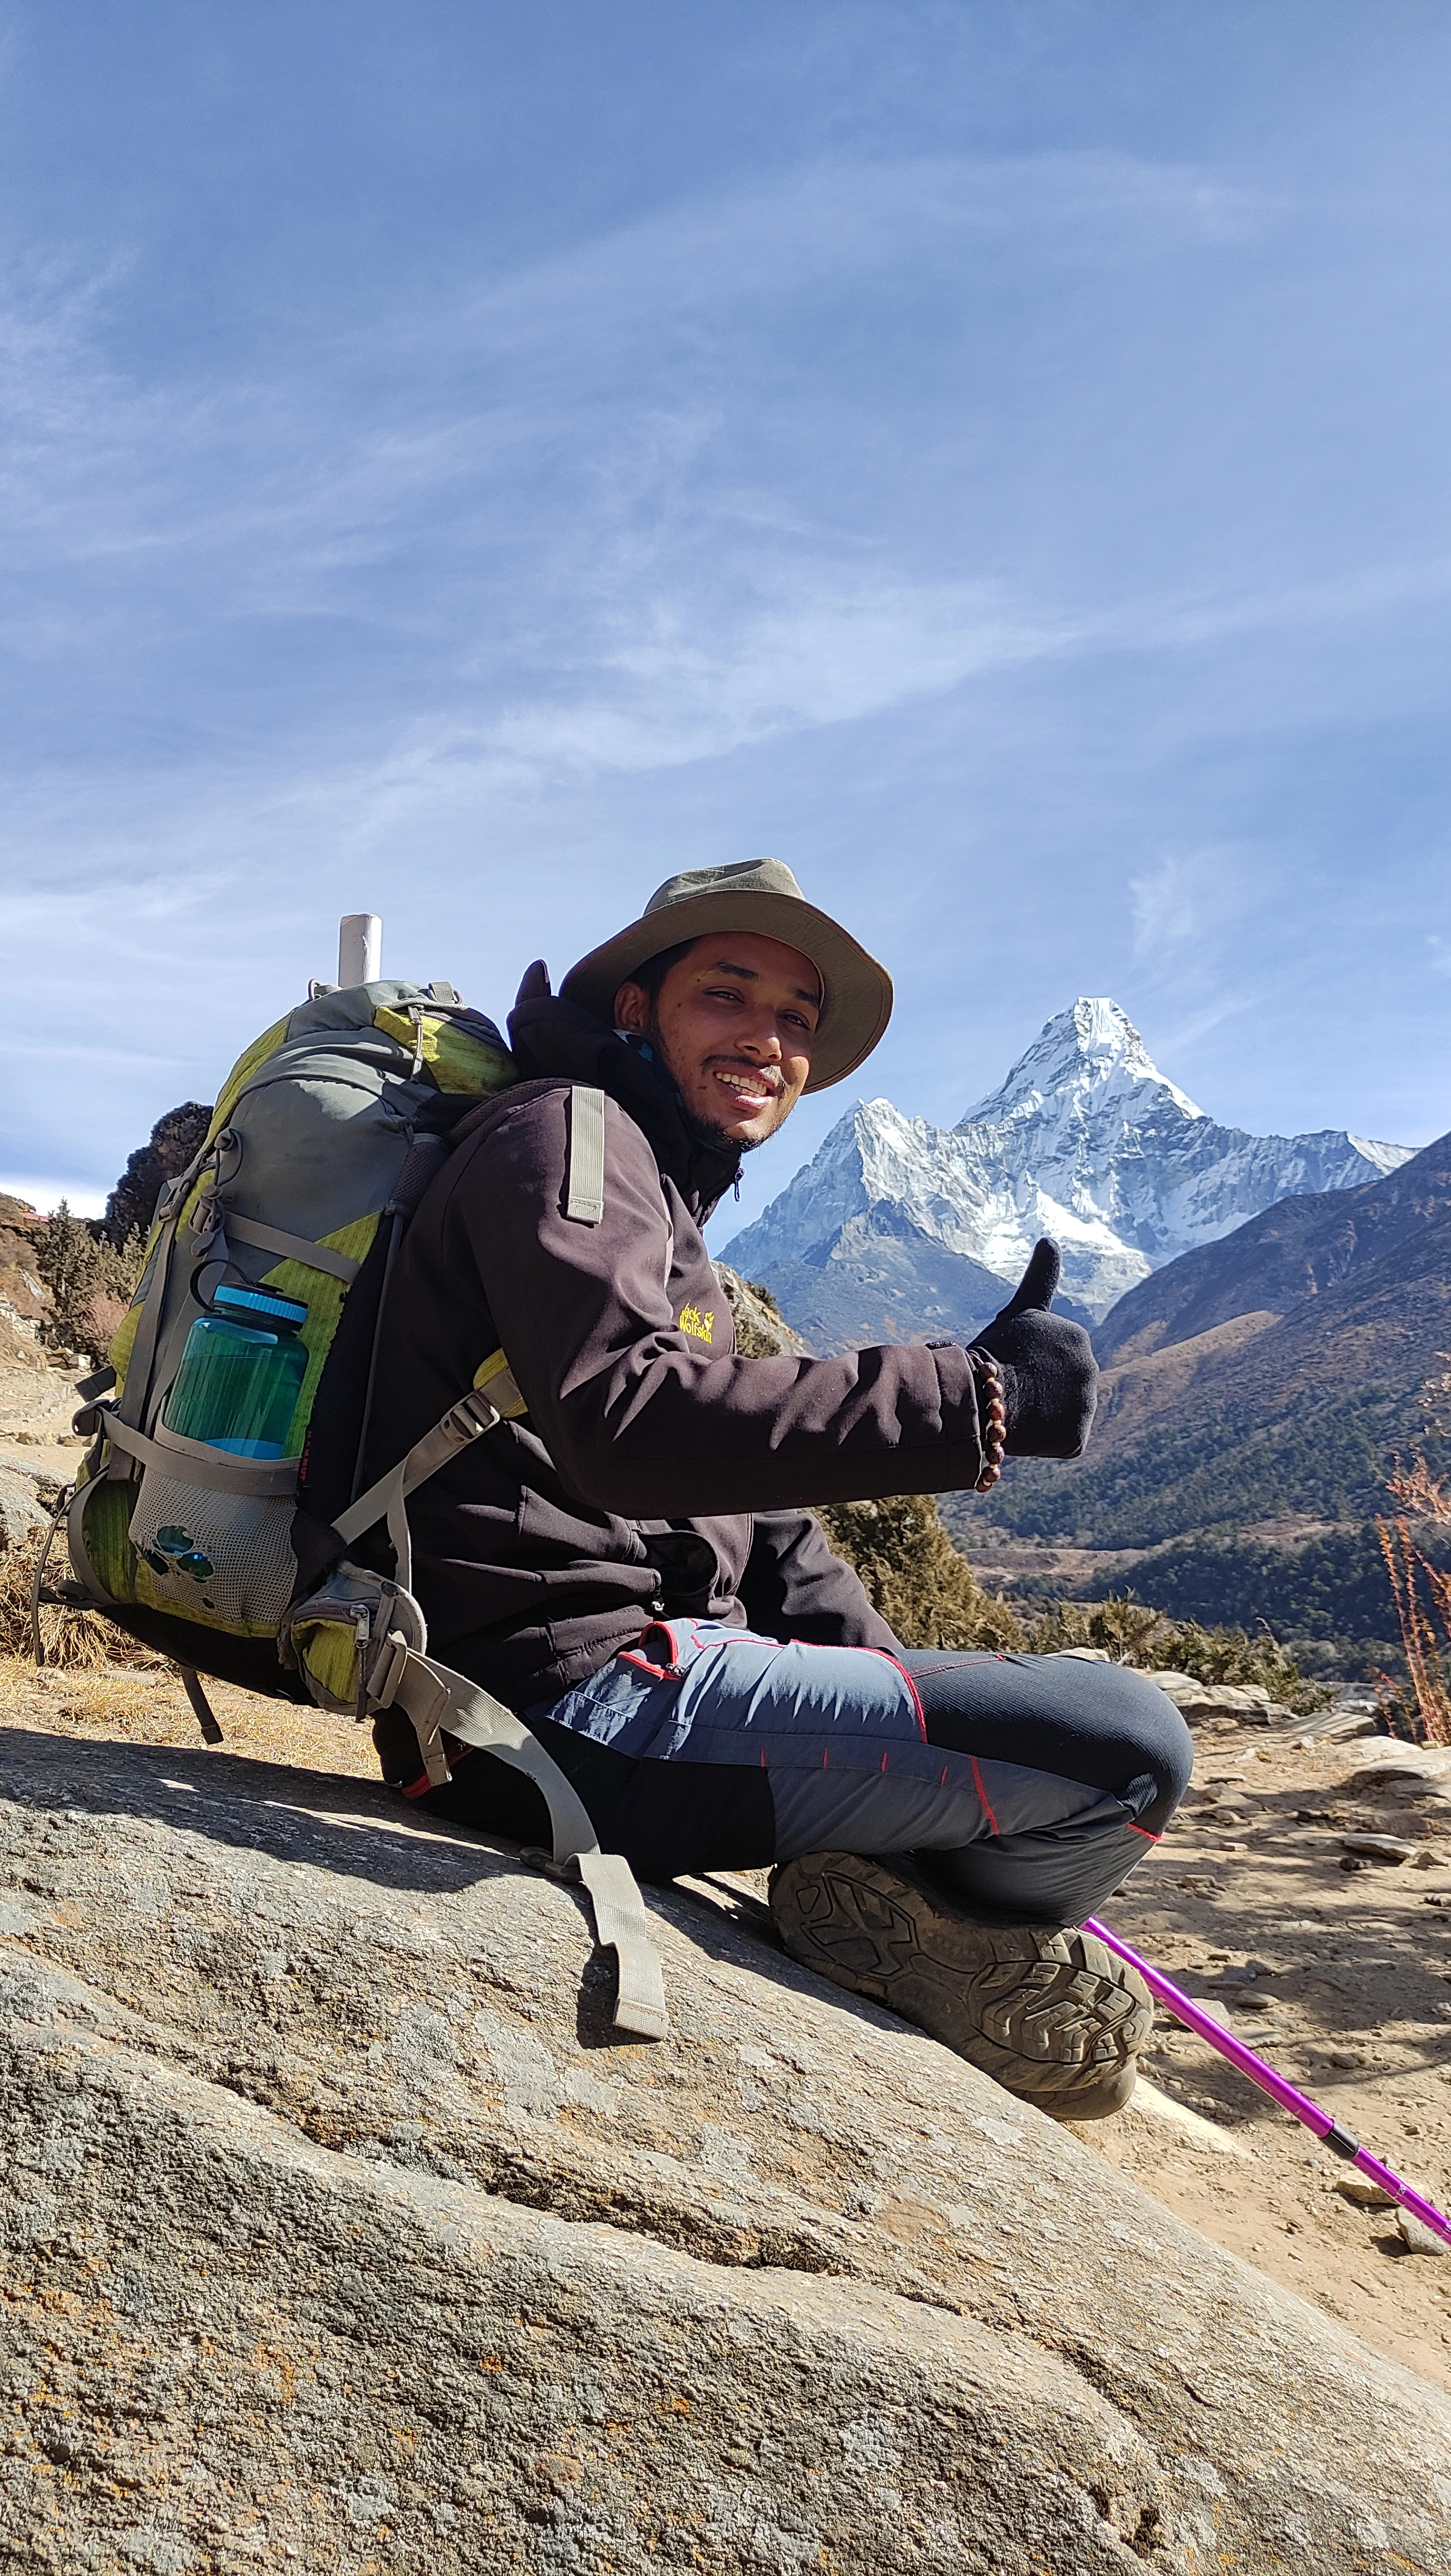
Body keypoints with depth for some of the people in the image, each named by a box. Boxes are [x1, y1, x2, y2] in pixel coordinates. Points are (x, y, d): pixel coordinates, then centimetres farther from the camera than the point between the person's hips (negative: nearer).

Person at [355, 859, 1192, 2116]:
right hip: (580, 1696, -10)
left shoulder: (668, 1206, 24)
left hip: (612, 1678, 10)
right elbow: (624, 1422, -27)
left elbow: (748, 1515, 21)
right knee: (1131, 1746, -18)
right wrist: (972, 1395, -29)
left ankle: (886, 1893, 11)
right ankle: (909, 1923, 3)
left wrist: (916, 1706, 7)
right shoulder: (567, 1129, -7)